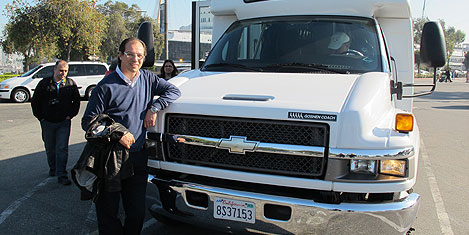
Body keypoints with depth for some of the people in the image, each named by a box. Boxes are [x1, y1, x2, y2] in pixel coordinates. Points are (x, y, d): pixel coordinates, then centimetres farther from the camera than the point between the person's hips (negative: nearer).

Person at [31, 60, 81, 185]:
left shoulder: (71, 84, -1)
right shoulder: (44, 83, -2)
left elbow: (76, 100, 10)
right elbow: (35, 101, 7)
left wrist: (71, 115, 1)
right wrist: (40, 117, 2)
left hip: (64, 122, -1)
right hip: (47, 122, 2)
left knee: (62, 149, -7)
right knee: (50, 149, 15)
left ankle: (61, 175, -3)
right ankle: (53, 168, 36)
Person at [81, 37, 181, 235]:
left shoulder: (147, 78, 7)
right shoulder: (107, 85, -6)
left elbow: (173, 91, 9)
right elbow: (88, 121, -5)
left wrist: (153, 108, -6)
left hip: (138, 158, 4)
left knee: (137, 212, 11)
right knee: (108, 213, 5)